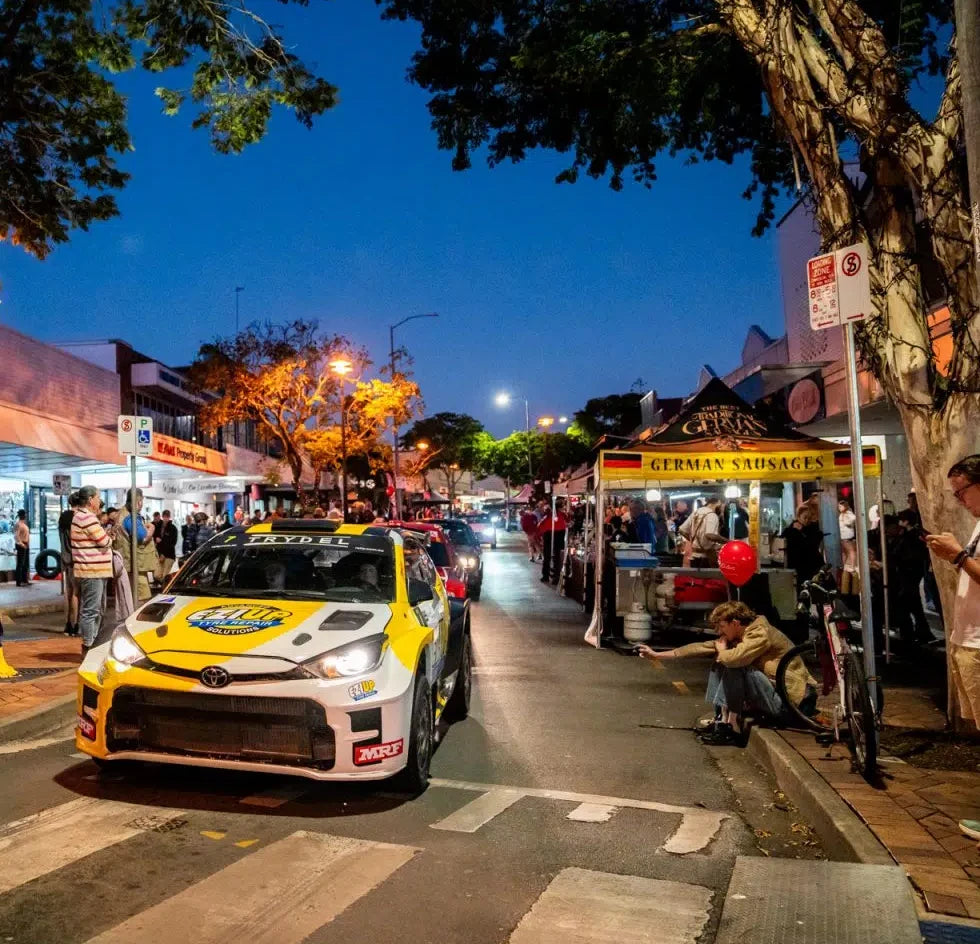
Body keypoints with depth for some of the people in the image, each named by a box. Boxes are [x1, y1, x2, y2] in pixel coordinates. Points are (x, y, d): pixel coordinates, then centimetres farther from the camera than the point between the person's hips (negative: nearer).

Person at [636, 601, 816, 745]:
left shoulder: (761, 633, -18)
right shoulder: (736, 637, 8)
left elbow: (735, 657, -35)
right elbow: (701, 647, 7)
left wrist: (722, 650, -10)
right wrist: (657, 655, 6)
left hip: (791, 701, -9)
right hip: (774, 692, 9)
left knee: (734, 666, -25)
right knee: (720, 663, 6)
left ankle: (732, 726, -15)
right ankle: (720, 719, 3)